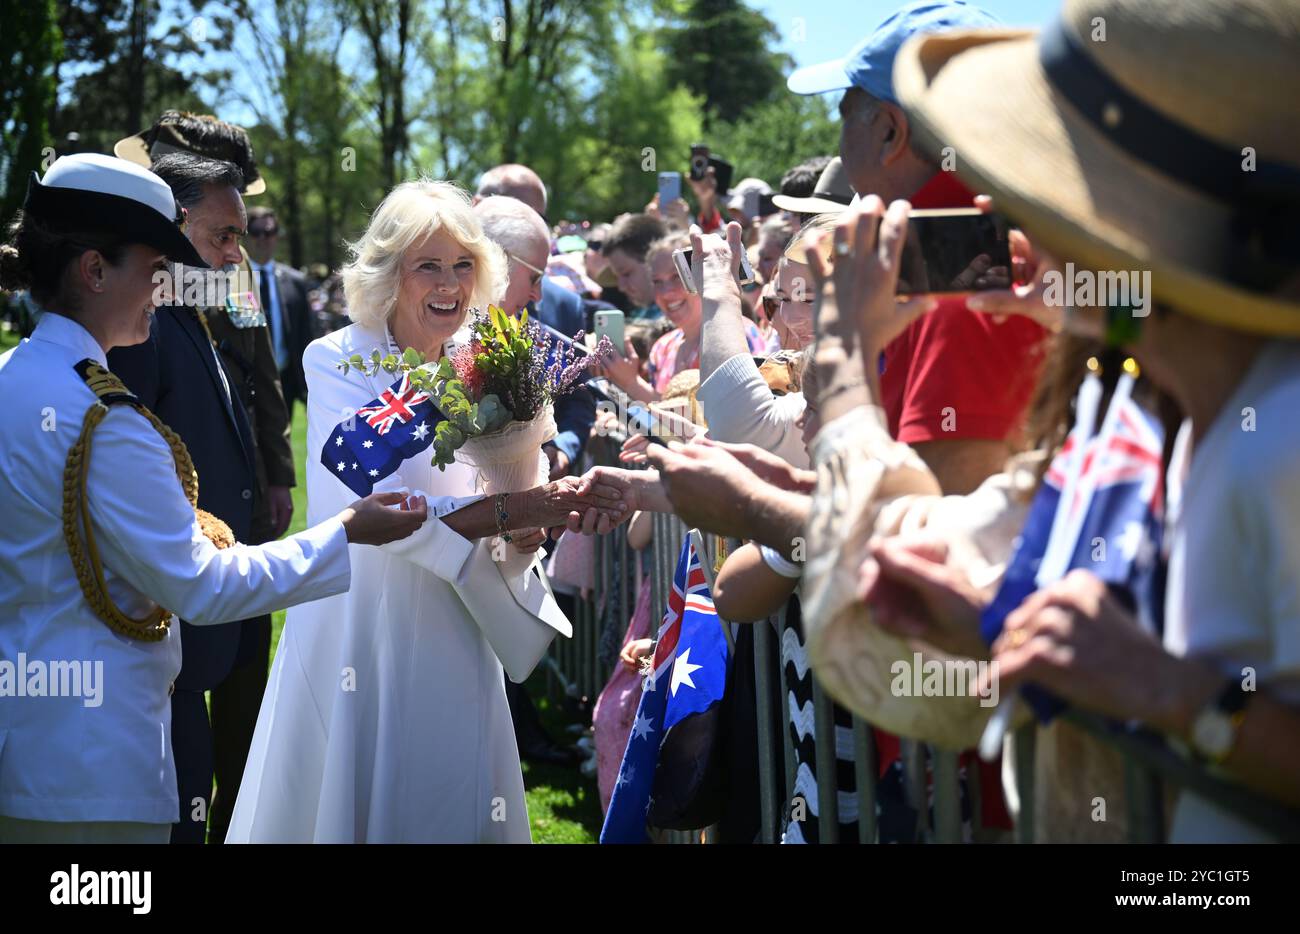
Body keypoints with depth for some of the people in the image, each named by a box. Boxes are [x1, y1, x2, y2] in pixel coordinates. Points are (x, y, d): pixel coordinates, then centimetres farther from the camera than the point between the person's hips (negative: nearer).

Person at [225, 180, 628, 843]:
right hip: (360, 634, -4)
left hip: (452, 646, 4)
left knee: (457, 808, 8)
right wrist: (513, 509, -29)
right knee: (357, 812, 3)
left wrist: (525, 535, -16)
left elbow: (497, 557, 7)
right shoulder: (338, 362, -8)